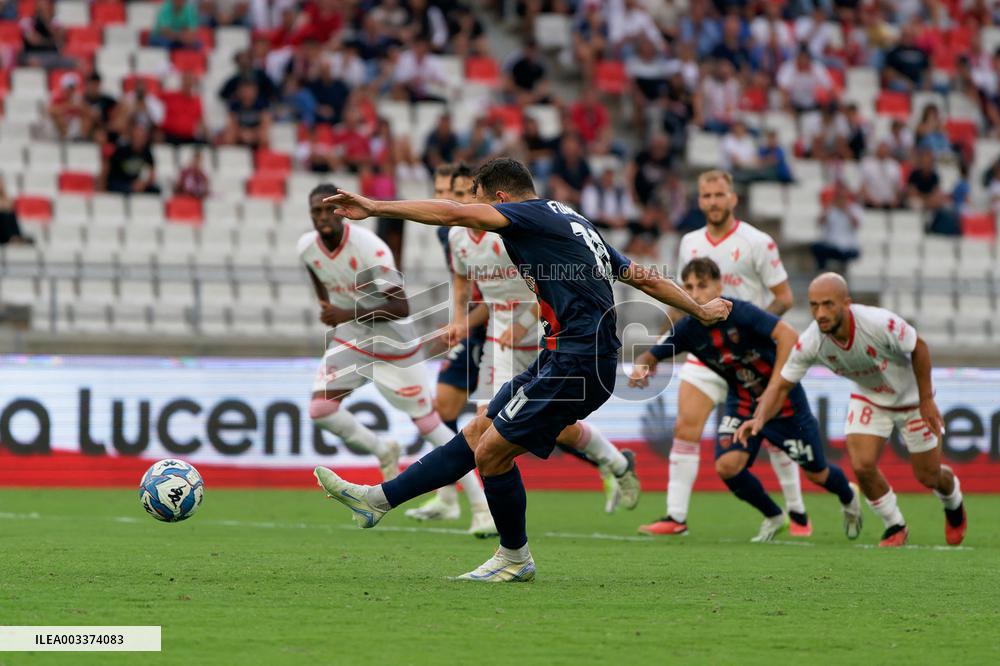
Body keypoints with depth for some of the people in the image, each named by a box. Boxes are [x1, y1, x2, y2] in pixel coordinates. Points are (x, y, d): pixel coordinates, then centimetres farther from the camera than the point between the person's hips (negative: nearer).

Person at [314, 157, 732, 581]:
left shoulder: (533, 215, -7)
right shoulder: (573, 223, 20)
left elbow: (454, 214, -19)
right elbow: (645, 278, 24)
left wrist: (375, 208, -20)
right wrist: (702, 312, 34)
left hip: (576, 363, -10)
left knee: (491, 452, -5)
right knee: (478, 433, 11)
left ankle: (514, 558, 11)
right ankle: (379, 499, 14)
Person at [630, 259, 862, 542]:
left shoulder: (739, 312, -27)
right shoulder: (688, 330, -12)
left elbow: (788, 336, -34)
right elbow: (651, 356, -3)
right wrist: (640, 367, -28)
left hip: (784, 399, -4)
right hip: (742, 404, 4)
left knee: (817, 473, 9)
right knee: (727, 465, -18)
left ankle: (849, 498, 46)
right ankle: (773, 517, 9)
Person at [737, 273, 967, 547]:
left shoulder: (881, 323, -38)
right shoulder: (810, 342, -28)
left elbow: (919, 348, -20)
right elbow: (781, 383, -18)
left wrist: (926, 400, -16)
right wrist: (759, 418, -36)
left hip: (911, 396, -2)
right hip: (869, 398, 2)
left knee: (928, 476, 6)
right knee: (862, 465, -15)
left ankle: (953, 504, 44)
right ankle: (895, 527, 12)